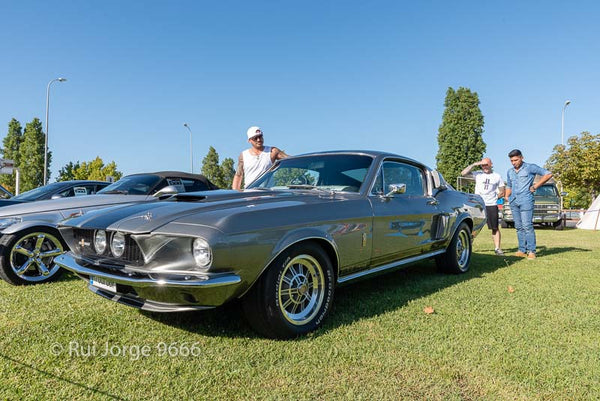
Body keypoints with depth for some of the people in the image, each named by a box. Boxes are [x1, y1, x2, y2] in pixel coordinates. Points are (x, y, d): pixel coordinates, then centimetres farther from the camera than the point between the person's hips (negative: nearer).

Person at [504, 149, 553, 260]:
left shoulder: (530, 167, 1)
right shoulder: (510, 172, 18)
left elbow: (548, 174, 1)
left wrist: (535, 186, -3)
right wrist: (506, 197, 8)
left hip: (526, 200, -6)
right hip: (513, 201, 6)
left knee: (527, 226, -11)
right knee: (518, 227, 5)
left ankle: (531, 251, -7)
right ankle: (522, 250, 9)